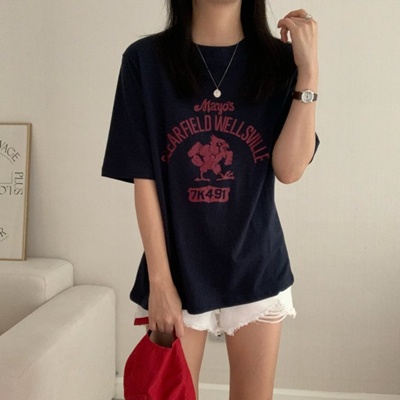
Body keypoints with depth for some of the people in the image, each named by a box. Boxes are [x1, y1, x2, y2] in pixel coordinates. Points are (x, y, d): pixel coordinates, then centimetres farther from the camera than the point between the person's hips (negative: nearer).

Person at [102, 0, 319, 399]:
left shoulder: (278, 60, 0)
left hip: (256, 268, 2)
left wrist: (309, 72, -14)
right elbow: (144, 179, -6)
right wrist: (160, 280, -8)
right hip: (179, 268, -1)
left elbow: (289, 169, -9)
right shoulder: (145, 59, -5)